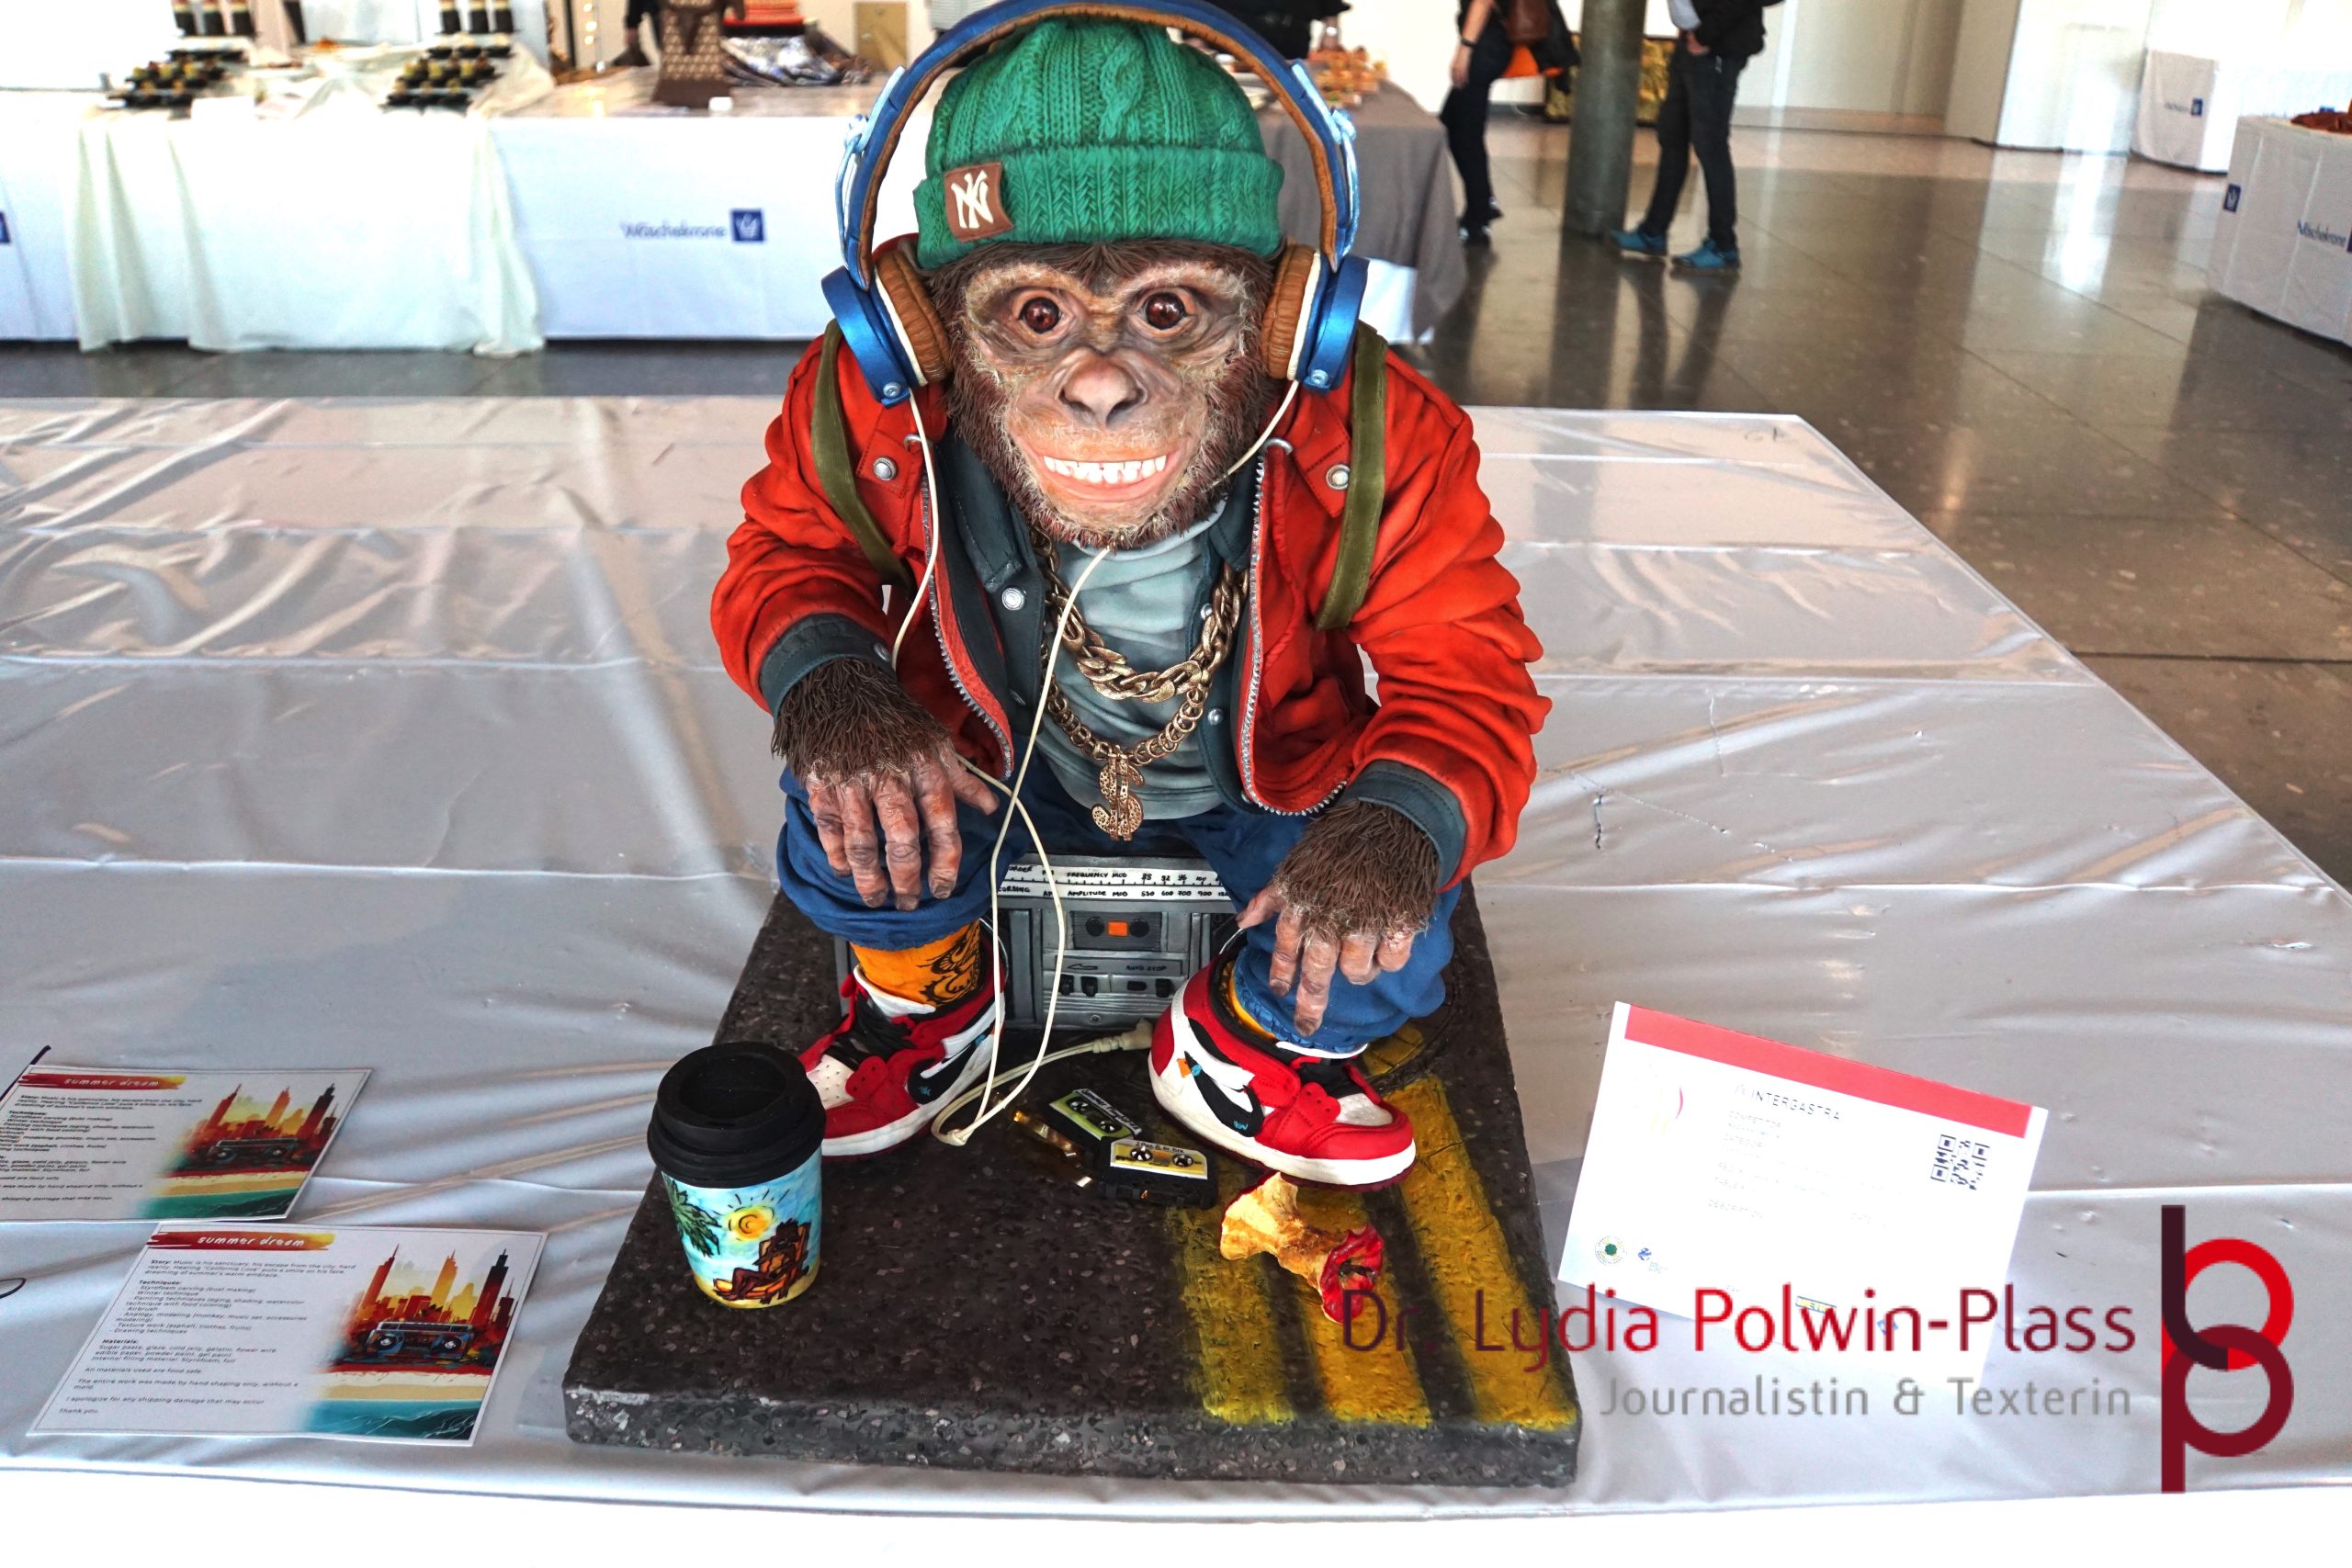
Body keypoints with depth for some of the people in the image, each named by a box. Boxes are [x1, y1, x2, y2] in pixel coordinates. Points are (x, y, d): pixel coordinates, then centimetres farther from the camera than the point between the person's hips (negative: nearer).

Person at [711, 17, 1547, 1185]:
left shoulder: (1371, 439, -32)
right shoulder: (873, 416, -30)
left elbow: (1465, 670, -20)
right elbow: (785, 558, -9)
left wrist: (1401, 817, -44)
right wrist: (825, 678, -35)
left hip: (1266, 783, 0)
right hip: (994, 768, 1)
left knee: (1375, 957, -23)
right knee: (848, 824, -25)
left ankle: (1241, 1043, 16)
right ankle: (927, 1005, 13)